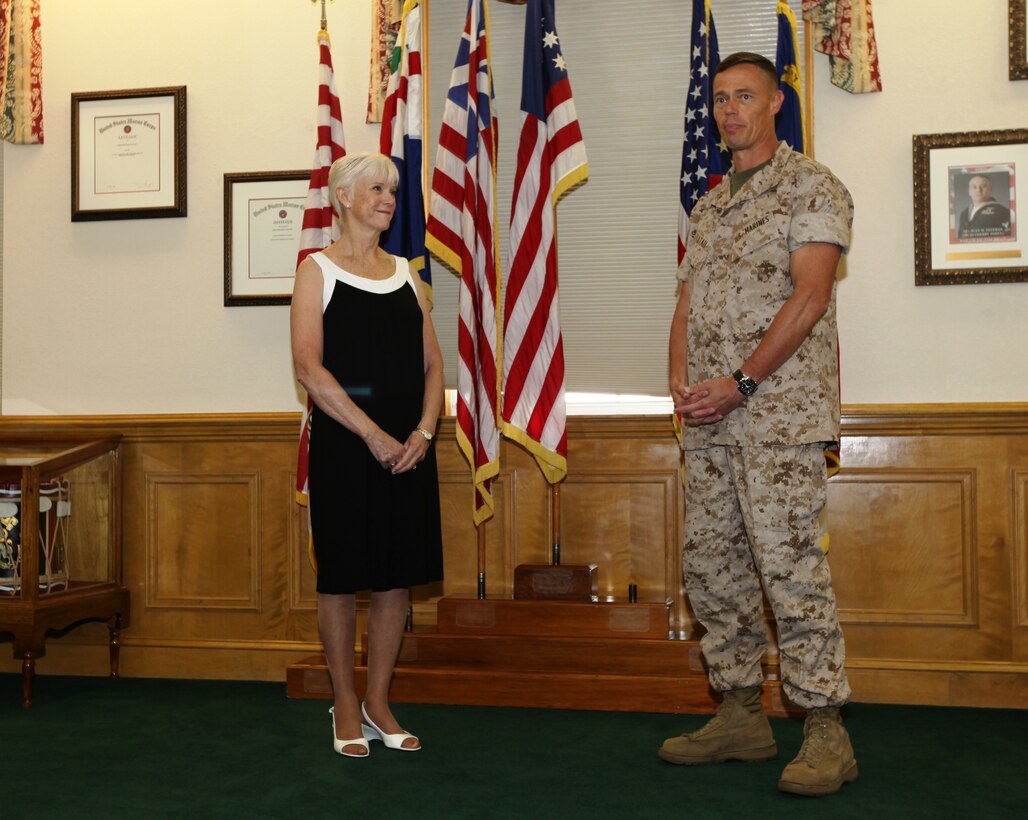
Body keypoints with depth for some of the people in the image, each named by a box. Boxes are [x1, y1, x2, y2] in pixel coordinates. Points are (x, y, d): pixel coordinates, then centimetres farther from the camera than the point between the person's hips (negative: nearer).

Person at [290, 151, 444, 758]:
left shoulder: (406, 274, 14)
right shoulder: (318, 270, -1)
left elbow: (433, 364, 11)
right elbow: (309, 368, -11)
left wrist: (423, 431, -6)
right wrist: (372, 434, -16)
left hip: (409, 447, 5)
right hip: (343, 444, -4)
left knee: (398, 575, 8)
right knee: (342, 576, 3)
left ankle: (379, 701, 23)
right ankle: (346, 707, 18)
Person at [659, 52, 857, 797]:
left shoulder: (810, 187, -1)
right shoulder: (707, 207, 21)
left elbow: (809, 297, -12)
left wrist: (738, 384, -16)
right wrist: (681, 382, 0)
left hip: (778, 409, -8)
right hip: (708, 419, 8)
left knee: (789, 564, -10)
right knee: (712, 565, 8)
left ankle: (826, 730, -1)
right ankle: (742, 716, 18)